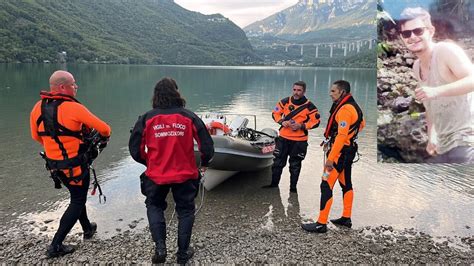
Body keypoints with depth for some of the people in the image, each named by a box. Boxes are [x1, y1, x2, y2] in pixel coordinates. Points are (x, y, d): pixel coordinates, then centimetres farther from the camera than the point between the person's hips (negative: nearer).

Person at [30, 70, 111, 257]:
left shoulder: (38, 108, -2)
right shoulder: (74, 108, -22)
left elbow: (36, 136, 11)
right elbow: (104, 129, -16)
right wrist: (105, 136, 7)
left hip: (54, 164, 7)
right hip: (76, 165, -7)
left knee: (76, 196, 26)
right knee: (77, 202, 9)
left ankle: (87, 228, 43)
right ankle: (56, 246, 10)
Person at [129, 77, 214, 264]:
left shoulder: (146, 119, -7)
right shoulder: (189, 117, -7)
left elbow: (135, 149, -3)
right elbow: (207, 145, -5)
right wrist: (204, 164, 15)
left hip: (156, 176, 0)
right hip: (185, 175, 0)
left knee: (154, 207, 24)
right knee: (185, 210, 18)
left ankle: (160, 247, 11)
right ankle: (183, 253, 26)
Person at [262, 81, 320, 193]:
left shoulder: (309, 106, -8)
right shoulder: (285, 102, 1)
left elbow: (316, 122, -5)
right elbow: (275, 113, 8)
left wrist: (301, 126, -18)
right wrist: (282, 122, -10)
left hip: (299, 140, -3)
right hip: (283, 138, 3)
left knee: (295, 165, 9)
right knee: (278, 162, 10)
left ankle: (293, 187, 24)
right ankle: (274, 183, 27)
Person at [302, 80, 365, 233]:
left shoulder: (345, 109, -21)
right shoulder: (353, 106, 11)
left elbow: (341, 136, -28)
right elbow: (361, 124, 27)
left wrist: (330, 158, -29)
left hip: (340, 152, -11)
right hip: (349, 151, 11)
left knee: (326, 186, -8)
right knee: (346, 184, 17)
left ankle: (321, 224, -5)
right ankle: (346, 218, 29)